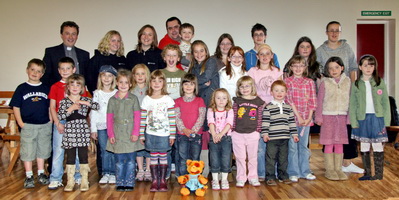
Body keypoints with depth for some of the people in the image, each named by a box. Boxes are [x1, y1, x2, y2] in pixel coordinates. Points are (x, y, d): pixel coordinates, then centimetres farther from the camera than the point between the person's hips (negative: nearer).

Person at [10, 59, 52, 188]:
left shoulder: (46, 89, 5)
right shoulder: (22, 88, -1)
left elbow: (51, 107, 10)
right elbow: (16, 107, 0)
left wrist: (50, 121, 1)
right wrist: (21, 123, -8)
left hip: (44, 125, 2)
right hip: (28, 126, -2)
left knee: (42, 150, 12)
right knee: (27, 151, 3)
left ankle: (41, 174, 24)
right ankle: (29, 176, 13)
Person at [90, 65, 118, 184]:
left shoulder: (117, 93, 3)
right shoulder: (97, 93, 8)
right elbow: (93, 112, 7)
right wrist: (93, 129, 3)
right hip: (101, 127, 2)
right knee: (104, 151, 4)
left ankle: (113, 174, 9)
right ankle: (105, 173, 15)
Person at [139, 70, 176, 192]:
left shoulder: (168, 99, -3)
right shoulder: (146, 100, 2)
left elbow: (172, 119, -4)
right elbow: (142, 119, 3)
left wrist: (172, 135, -7)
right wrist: (141, 135, 1)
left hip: (164, 134, -1)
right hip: (150, 134, 1)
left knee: (163, 156, 6)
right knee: (153, 157, 7)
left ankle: (163, 181, 16)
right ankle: (154, 181, 16)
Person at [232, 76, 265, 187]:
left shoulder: (258, 101, 4)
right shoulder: (237, 101, 3)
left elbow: (259, 118, 5)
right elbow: (233, 116, 0)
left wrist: (258, 130, 0)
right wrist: (232, 129, -5)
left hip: (253, 133, 1)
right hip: (238, 134, 0)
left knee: (253, 157, 10)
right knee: (240, 157, 6)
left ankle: (253, 178, 22)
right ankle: (241, 178, 16)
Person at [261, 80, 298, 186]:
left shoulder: (288, 107, 11)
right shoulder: (268, 107, -4)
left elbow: (292, 121, 15)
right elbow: (265, 121, -8)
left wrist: (294, 134, 12)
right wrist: (265, 133, -14)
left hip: (285, 138, 5)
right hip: (272, 138, -4)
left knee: (283, 158, 13)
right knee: (271, 158, -1)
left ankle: (283, 175, 25)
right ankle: (270, 177, 8)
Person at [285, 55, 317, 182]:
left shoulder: (310, 82, 9)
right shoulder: (288, 81, -1)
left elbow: (312, 102, 5)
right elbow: (289, 100, -8)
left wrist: (309, 118, -4)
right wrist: (298, 116, -13)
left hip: (306, 119, 3)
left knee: (304, 145, 11)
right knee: (293, 146, 1)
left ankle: (305, 171, 20)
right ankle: (293, 173, 10)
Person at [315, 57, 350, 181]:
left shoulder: (347, 81, 5)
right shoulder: (325, 82, -3)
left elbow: (349, 99, 9)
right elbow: (319, 100, -2)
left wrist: (349, 117, 6)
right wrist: (319, 117, -4)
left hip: (342, 116, 3)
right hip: (328, 116, -2)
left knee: (339, 144, 7)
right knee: (329, 144, 1)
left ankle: (338, 169, 16)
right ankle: (329, 169, 11)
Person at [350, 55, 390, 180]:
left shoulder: (380, 83, 2)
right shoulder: (356, 85, 3)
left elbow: (385, 102, 1)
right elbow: (352, 104, 2)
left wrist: (386, 120, -5)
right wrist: (354, 121, -6)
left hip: (377, 118, -1)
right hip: (362, 118, 1)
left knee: (377, 146, 2)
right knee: (364, 147, 8)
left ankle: (378, 174, 11)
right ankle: (367, 173, 19)